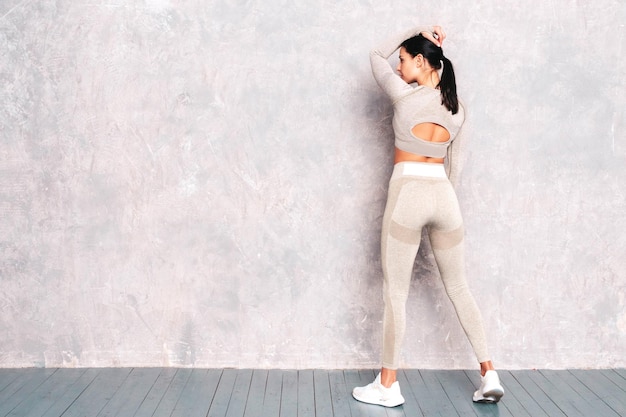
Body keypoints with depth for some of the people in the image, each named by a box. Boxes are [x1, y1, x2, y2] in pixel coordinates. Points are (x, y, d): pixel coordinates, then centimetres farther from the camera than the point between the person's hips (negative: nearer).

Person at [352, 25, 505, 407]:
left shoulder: (405, 96, -5)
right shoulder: (457, 109, 8)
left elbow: (377, 56, 13)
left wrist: (416, 32, 14)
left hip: (407, 193, -5)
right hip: (444, 195, 5)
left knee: (395, 292, 2)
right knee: (459, 288, 15)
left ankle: (388, 386, 10)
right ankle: (490, 376, 15)